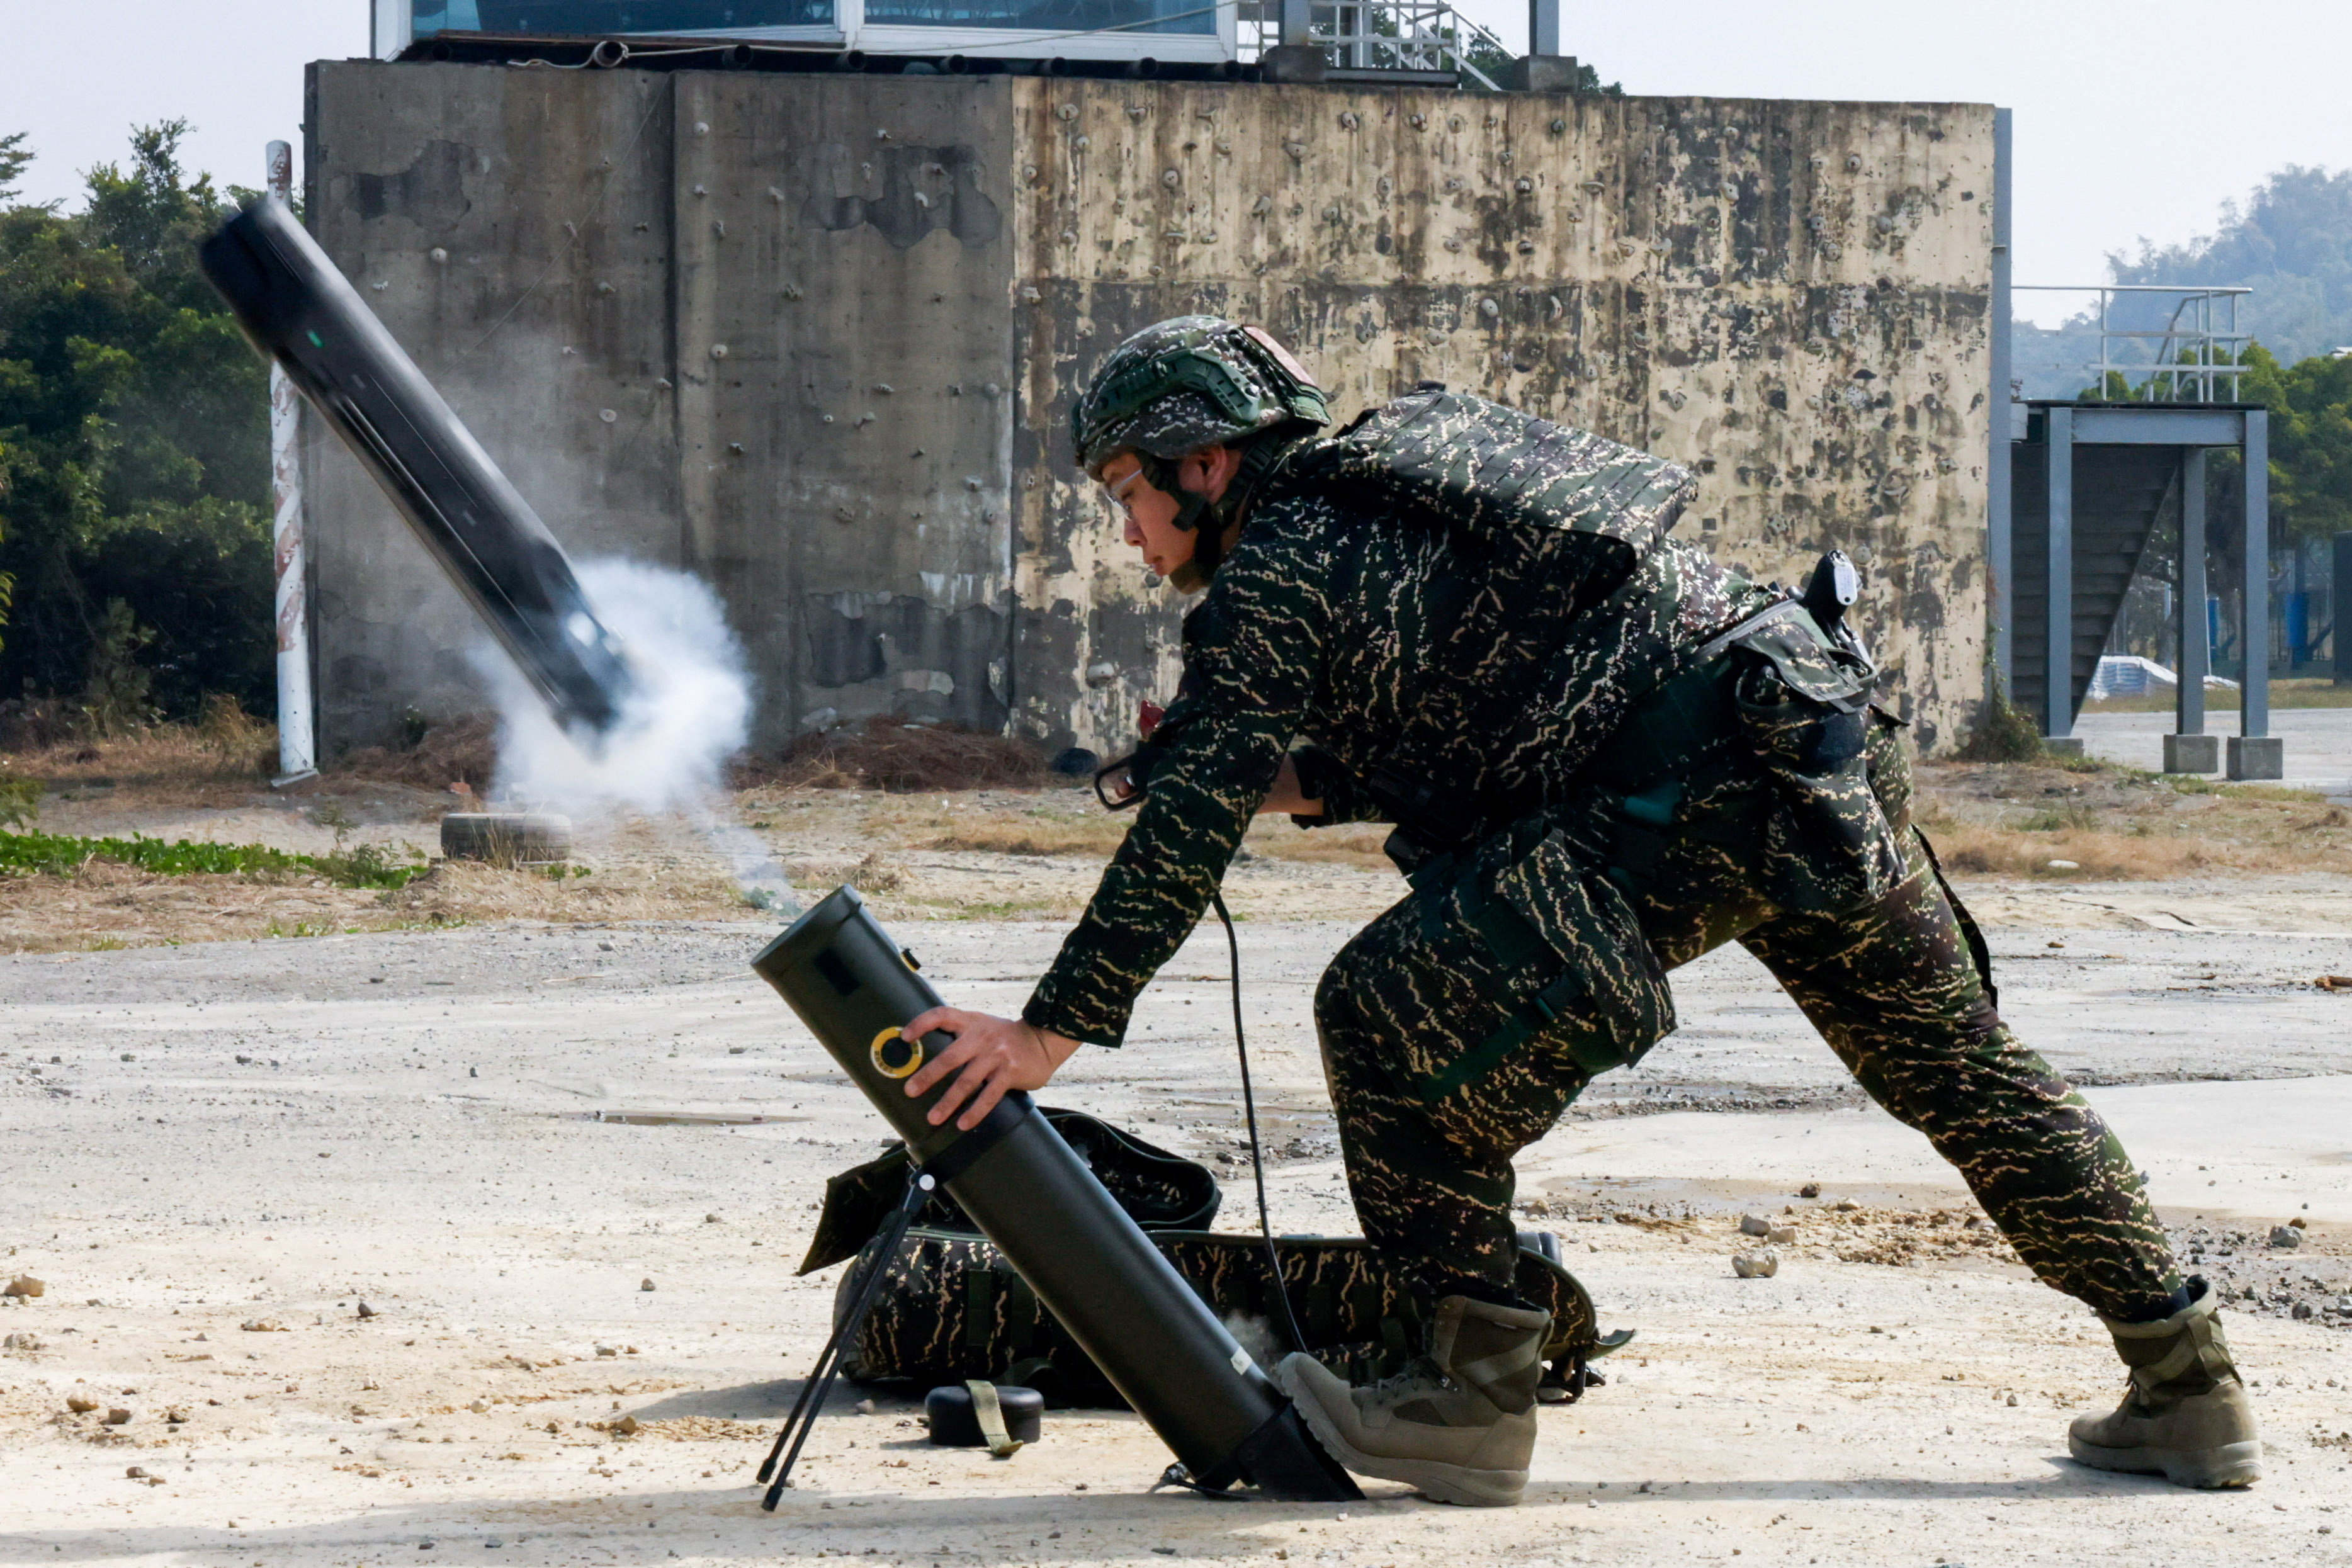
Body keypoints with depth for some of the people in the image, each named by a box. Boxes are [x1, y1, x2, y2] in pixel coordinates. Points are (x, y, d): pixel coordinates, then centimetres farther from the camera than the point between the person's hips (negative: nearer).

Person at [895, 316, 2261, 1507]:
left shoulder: (1274, 572, -3)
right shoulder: (1399, 485, 23)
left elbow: (1187, 836, -9)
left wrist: (1051, 1030, -7)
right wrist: (1291, 779, 20)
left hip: (1700, 808, -9)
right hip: (1841, 745, 9)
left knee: (1391, 1016, -4)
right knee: (1962, 1072, 19)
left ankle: (1480, 1397, -1)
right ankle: (2188, 1391, 25)